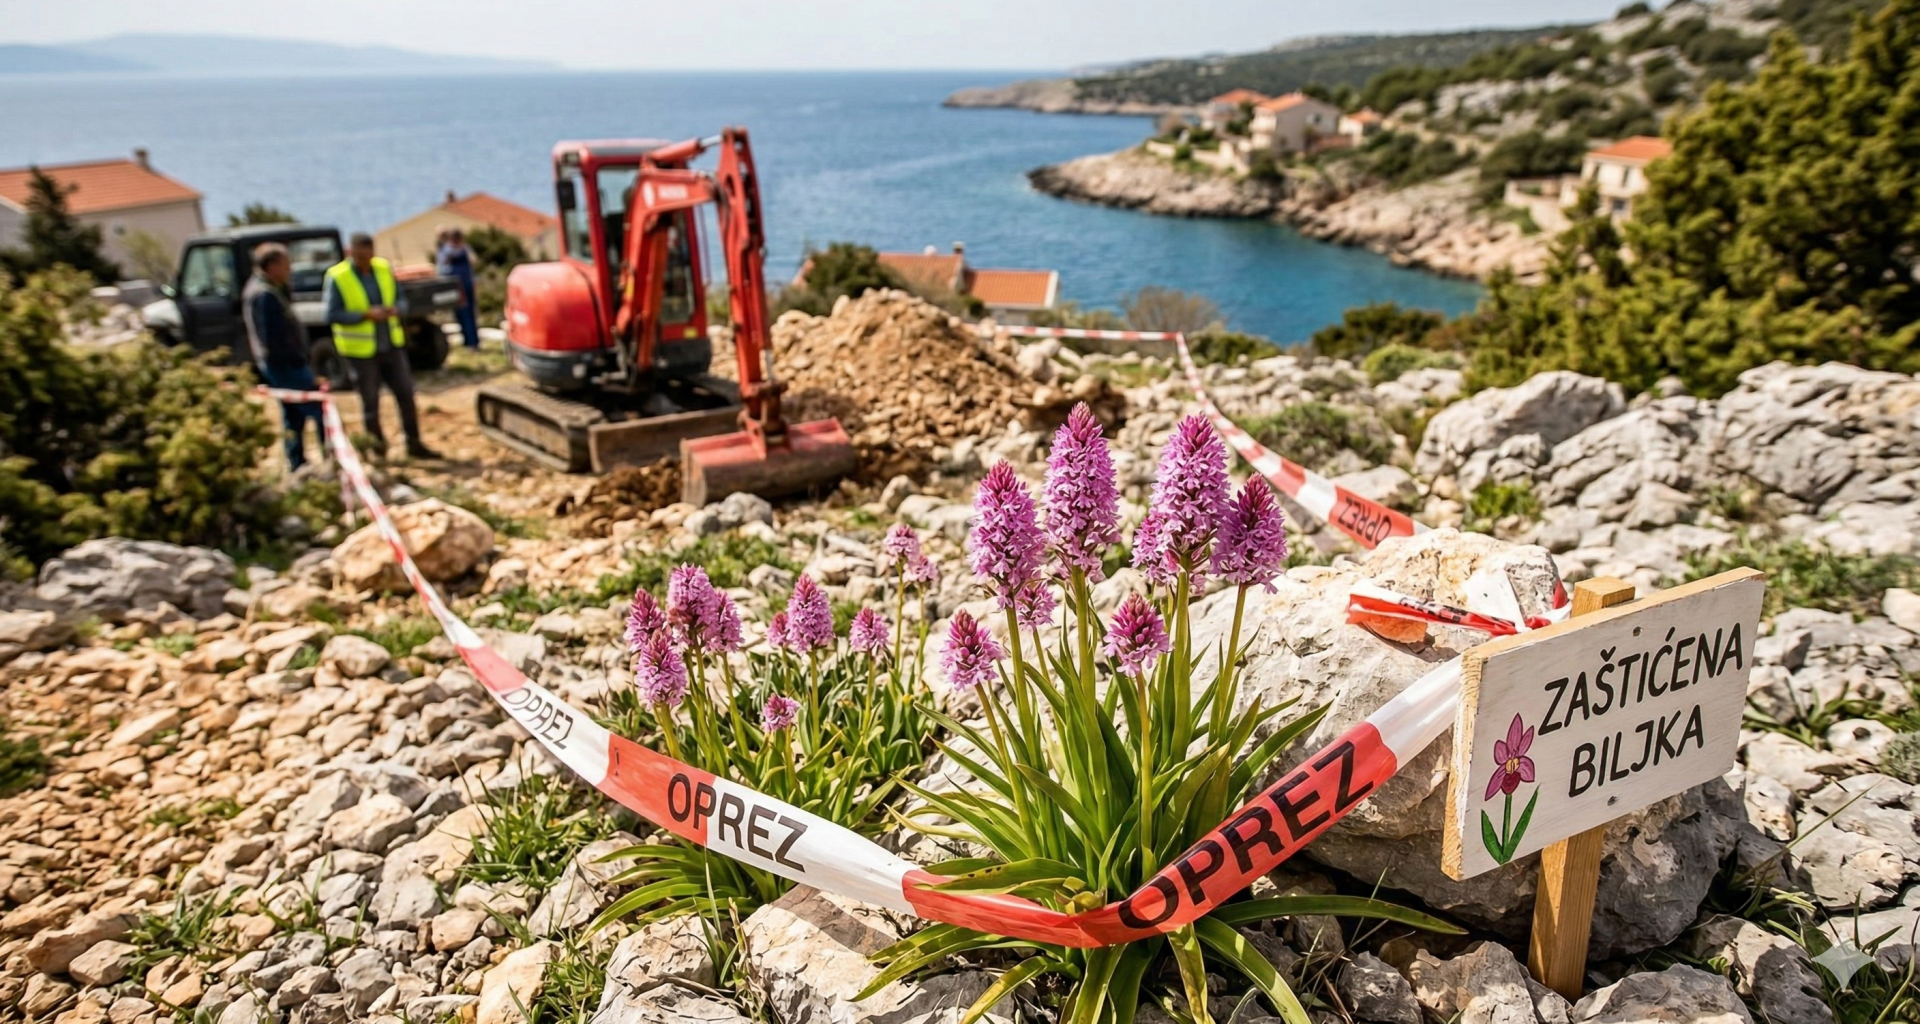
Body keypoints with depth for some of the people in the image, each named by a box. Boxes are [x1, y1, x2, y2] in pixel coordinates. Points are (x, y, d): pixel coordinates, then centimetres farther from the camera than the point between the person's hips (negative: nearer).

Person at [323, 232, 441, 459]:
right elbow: (332, 315, -14)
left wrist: (395, 309, -14)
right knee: (370, 401, 4)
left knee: (406, 394, 5)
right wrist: (366, 315, -25)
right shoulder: (337, 277, -11)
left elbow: (400, 298, 10)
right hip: (360, 350, -4)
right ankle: (377, 443, 20)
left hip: (391, 345, 4)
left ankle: (414, 443, 14)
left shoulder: (384, 269, 2)